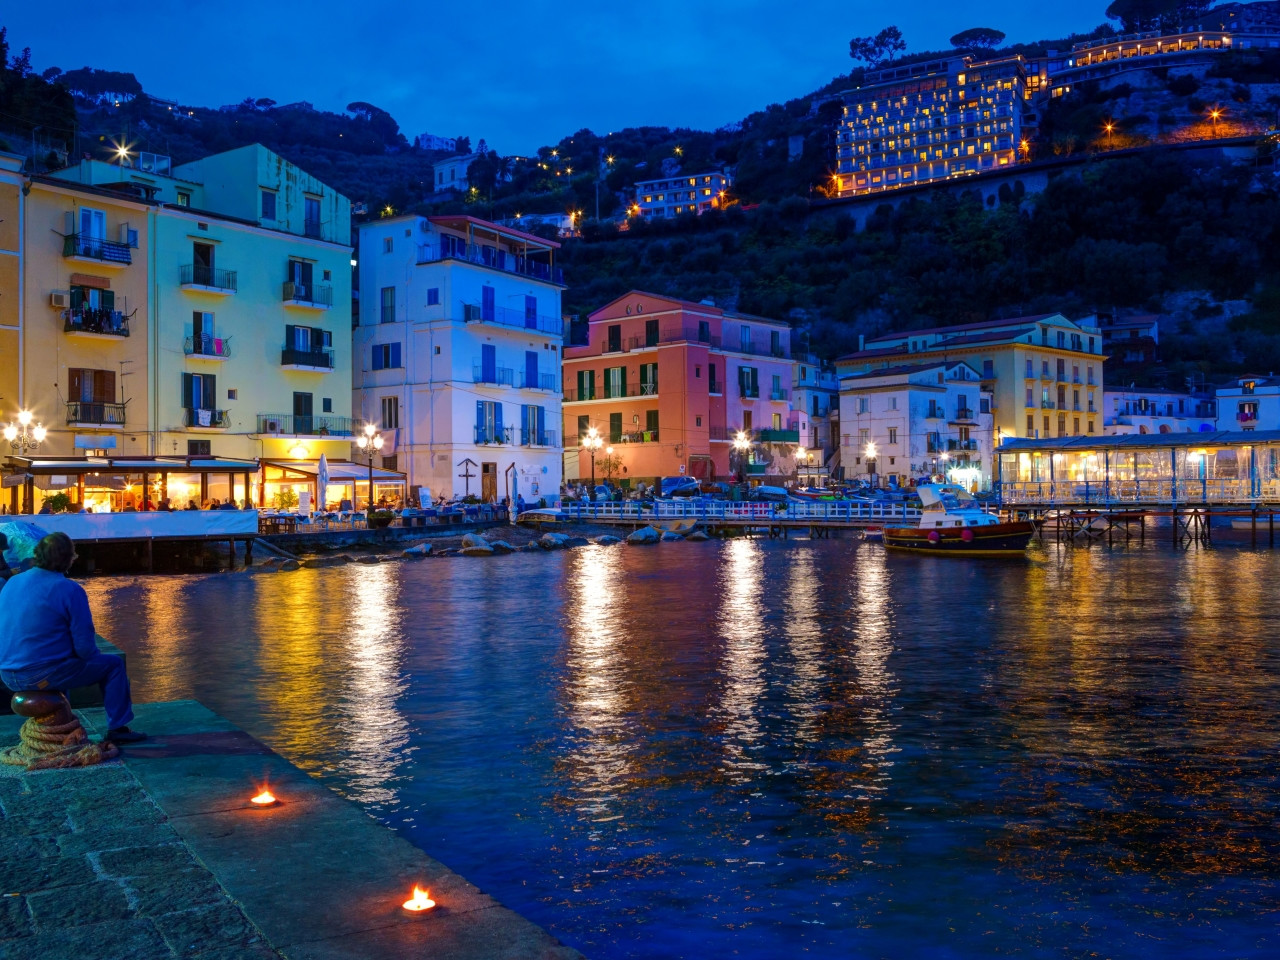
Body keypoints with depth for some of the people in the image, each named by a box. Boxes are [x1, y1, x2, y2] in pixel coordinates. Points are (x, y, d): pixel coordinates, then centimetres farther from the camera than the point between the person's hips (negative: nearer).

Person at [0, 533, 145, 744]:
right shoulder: (70, 590, -15)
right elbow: (85, 647, -14)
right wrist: (95, 655, 9)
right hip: (44, 675, -8)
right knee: (113, 664, 9)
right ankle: (117, 728, 15)